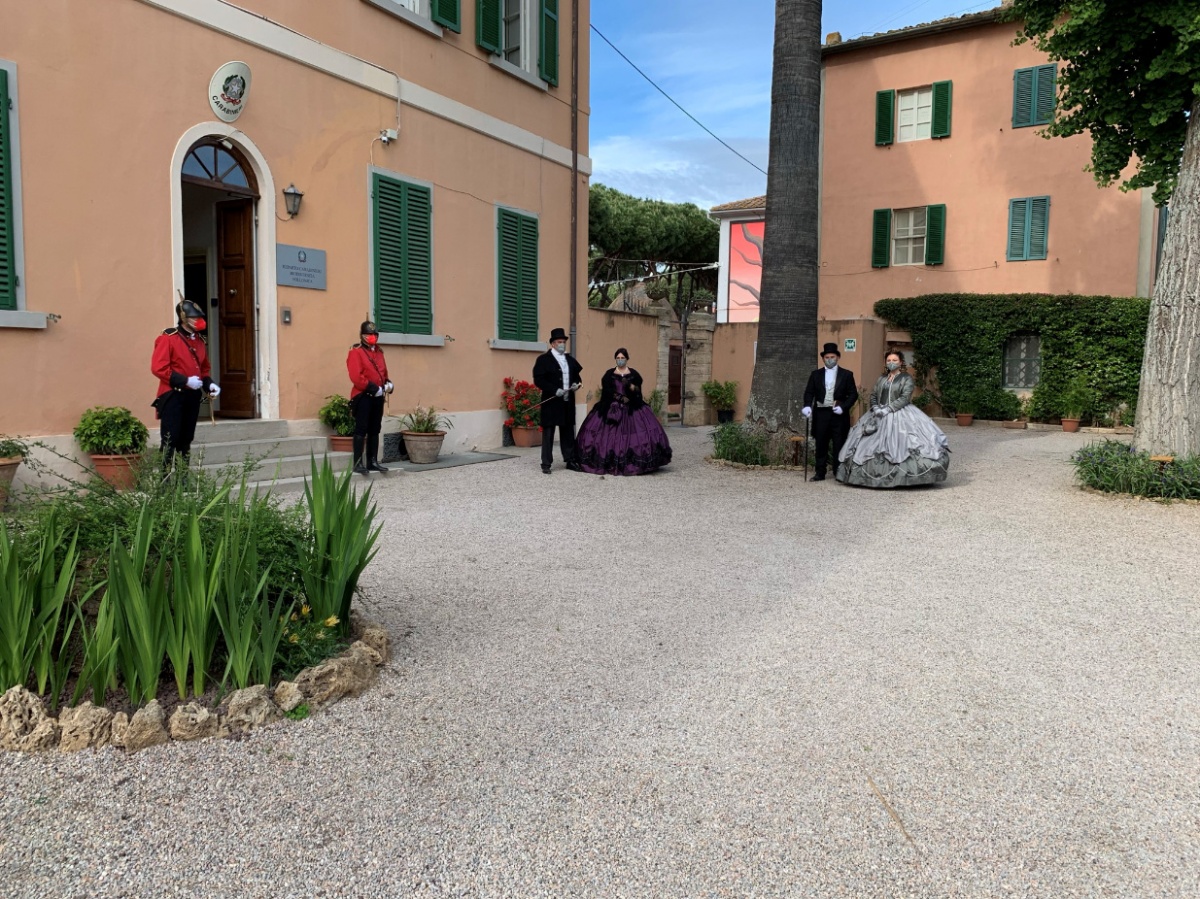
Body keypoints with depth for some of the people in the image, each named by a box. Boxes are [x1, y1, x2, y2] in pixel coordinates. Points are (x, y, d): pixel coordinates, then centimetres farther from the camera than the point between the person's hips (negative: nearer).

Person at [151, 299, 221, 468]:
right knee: (170, 440, -8)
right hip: (173, 396, -7)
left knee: (186, 440, 12)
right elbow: (158, 368, -16)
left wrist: (209, 384, 1)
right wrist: (185, 381, -21)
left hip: (193, 396, 7)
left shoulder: (200, 340, 13)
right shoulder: (167, 338, -9)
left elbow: (205, 368, 21)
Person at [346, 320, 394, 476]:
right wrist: (374, 388, -19)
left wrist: (388, 384, 1)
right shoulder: (356, 352, -6)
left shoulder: (379, 352, 17)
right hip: (362, 397, -8)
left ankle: (372, 461, 18)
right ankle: (358, 463, -6)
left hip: (378, 397, 8)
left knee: (374, 430, 11)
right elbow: (356, 377, -17)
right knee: (361, 430, -7)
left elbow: (383, 373, 23)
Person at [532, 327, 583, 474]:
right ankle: (546, 464, 5)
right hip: (551, 402, -5)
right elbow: (538, 380, -12)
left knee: (568, 432, 11)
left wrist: (576, 384, -1)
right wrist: (555, 390, -19)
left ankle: (570, 460, 19)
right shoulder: (543, 359, -4)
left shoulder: (570, 359, 15)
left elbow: (577, 376, 22)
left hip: (568, 403, 6)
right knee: (548, 433, 0)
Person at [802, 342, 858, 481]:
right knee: (821, 445, 5)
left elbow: (853, 394, 1)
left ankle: (838, 472, 11)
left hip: (839, 414, -2)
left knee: (839, 445, 3)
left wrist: (843, 407, -13)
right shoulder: (816, 374, 10)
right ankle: (820, 473, 11)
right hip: (821, 414, 2)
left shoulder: (847, 374, 5)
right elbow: (809, 392, 5)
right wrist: (807, 406, -14)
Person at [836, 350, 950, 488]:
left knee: (901, 445, -17)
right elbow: (873, 395, 13)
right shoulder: (881, 378, 17)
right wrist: (875, 408, -8)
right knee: (875, 445, -2)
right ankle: (878, 474, 3)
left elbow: (905, 398, -10)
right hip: (880, 415, 5)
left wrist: (887, 409, -19)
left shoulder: (907, 378, 1)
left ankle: (904, 476, -15)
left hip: (901, 415, -5)